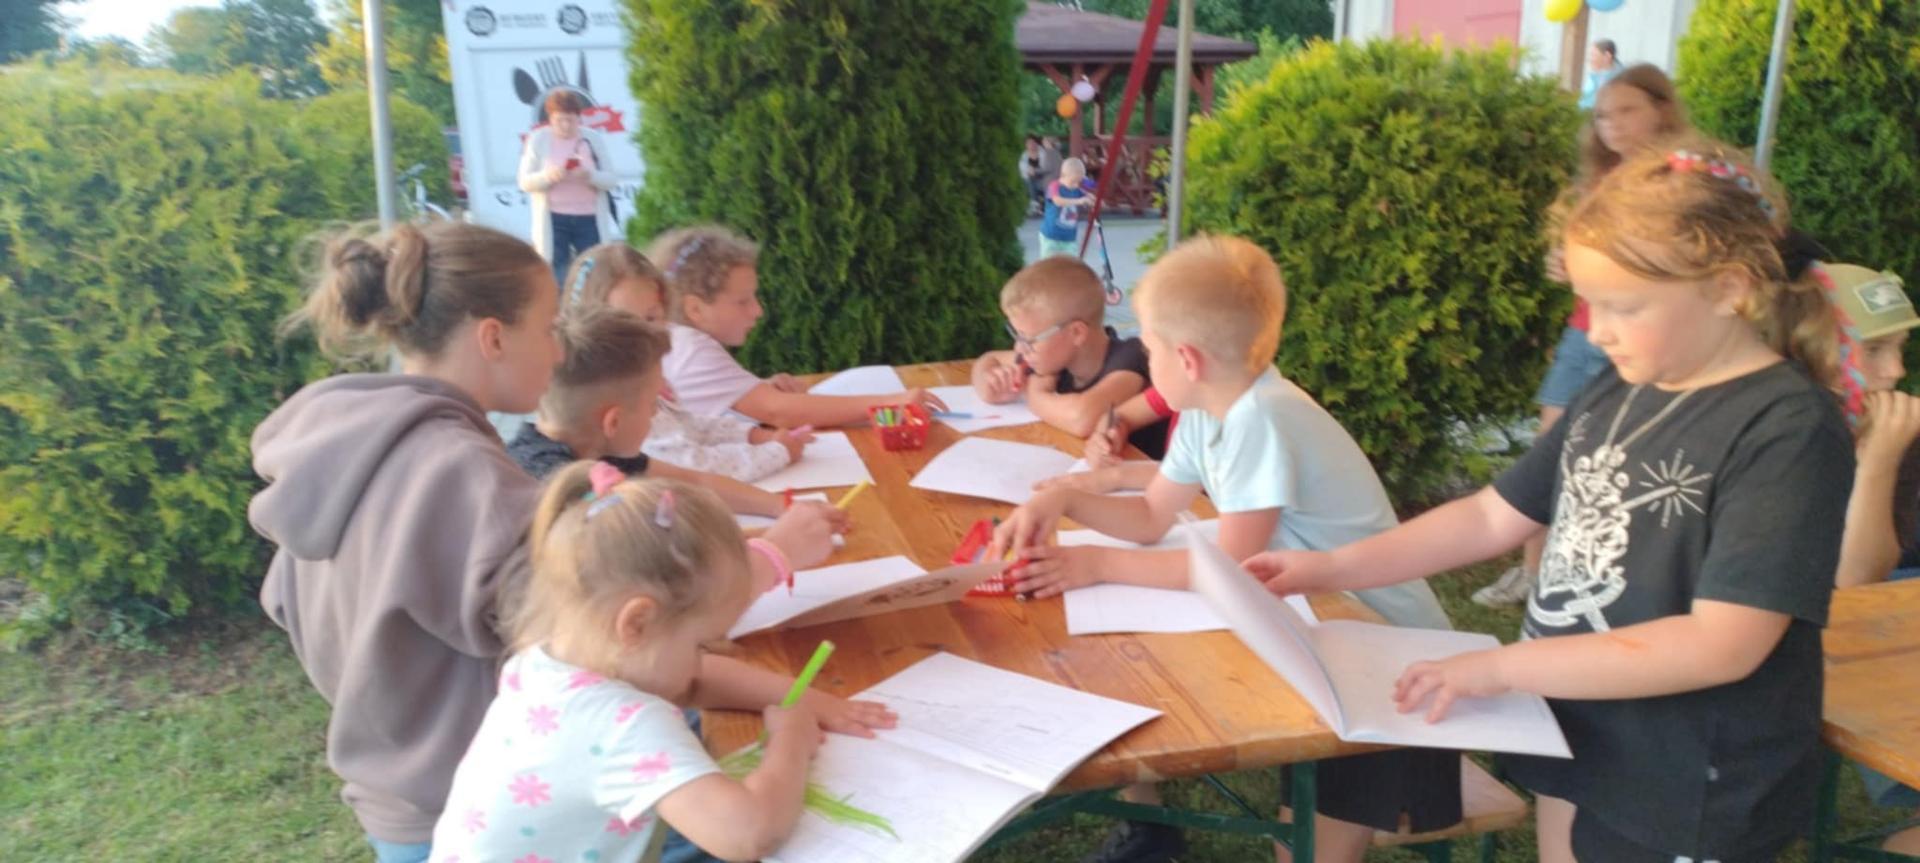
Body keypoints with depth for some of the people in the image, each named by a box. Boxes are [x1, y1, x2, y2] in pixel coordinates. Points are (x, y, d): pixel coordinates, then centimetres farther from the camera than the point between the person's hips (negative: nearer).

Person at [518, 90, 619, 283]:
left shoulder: (593, 138, 3)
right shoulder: (538, 140, 1)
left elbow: (611, 179, 1)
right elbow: (525, 182, -2)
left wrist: (590, 176, -20)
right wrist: (548, 176, -22)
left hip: (589, 219, 1)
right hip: (553, 220, -1)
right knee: (557, 277, -1)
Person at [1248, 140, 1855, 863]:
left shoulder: (1789, 428, -19)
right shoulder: (1618, 393, 2)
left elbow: (1723, 644, -26)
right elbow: (1494, 516, 6)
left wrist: (1503, 667, -27)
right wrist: (1334, 569, -2)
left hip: (1689, 798, -6)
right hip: (1572, 736, 6)